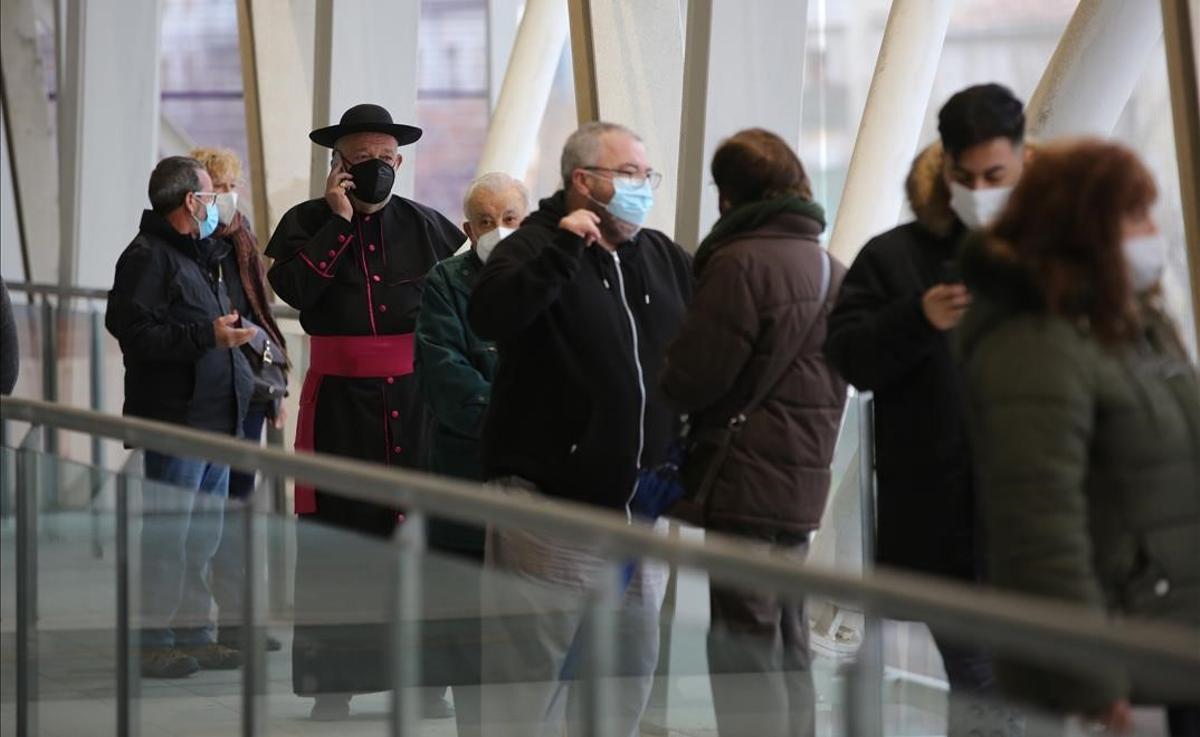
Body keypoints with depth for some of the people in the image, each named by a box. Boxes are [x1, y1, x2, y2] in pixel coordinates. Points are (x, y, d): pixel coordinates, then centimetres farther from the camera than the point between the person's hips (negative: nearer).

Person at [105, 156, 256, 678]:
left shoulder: (201, 255, 21)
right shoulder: (149, 256, -11)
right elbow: (134, 330, -23)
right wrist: (208, 335, -25)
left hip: (216, 417, 10)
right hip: (176, 419, -10)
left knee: (204, 537, 13)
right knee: (167, 534, -8)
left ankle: (194, 634, 20)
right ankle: (152, 640, -4)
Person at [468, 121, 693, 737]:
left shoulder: (666, 259, 13)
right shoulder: (537, 248, -5)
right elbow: (488, 315, -25)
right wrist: (561, 246, -27)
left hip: (639, 507, 6)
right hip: (551, 504, -6)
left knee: (628, 675, 13)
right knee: (530, 671, -4)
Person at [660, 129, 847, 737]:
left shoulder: (740, 263, -15)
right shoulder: (830, 268, 13)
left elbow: (690, 379, -16)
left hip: (748, 481, -8)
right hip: (805, 479, 8)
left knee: (745, 647, -5)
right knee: (788, 644, 15)